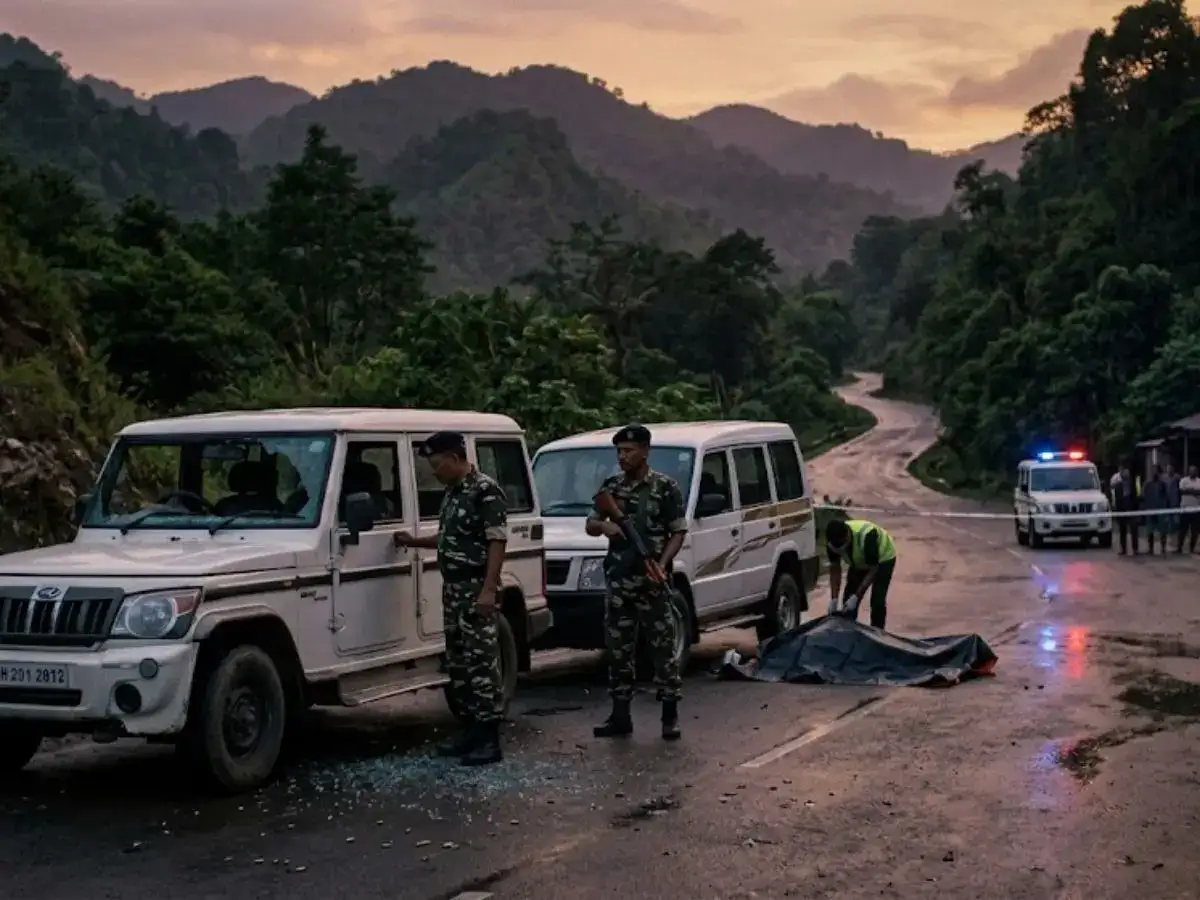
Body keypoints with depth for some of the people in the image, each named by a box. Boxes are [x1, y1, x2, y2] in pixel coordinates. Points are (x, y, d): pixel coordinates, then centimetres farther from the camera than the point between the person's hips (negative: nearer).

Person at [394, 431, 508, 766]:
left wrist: (488, 589, -24)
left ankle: (490, 739, -6)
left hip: (477, 591, -10)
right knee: (458, 662, 13)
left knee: (482, 662, -8)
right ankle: (473, 729, 21)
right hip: (453, 589, 10)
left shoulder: (486, 491, -14)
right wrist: (413, 542, 21)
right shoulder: (452, 492, 14)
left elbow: (497, 542, -19)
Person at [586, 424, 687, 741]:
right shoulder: (611, 486, 10)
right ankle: (620, 717, 14)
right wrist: (604, 526, -9)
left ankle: (670, 716, 6)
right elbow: (590, 525, 15)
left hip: (652, 583, -5)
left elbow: (678, 533, -3)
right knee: (618, 650, 7)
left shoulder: (666, 487, -3)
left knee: (663, 648, -1)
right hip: (618, 581, 5)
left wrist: (662, 563, -19)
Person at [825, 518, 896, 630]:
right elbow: (835, 569, -13)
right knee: (848, 599, -1)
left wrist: (856, 596, -35)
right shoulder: (833, 541, -27)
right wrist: (834, 599, -20)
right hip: (859, 562, 5)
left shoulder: (866, 536, -42)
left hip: (883, 558, -5)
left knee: (877, 601, -15)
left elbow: (873, 570, -32)